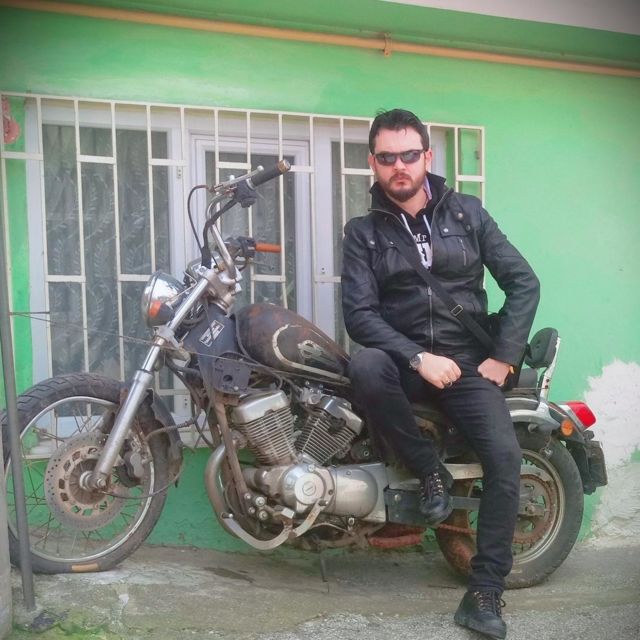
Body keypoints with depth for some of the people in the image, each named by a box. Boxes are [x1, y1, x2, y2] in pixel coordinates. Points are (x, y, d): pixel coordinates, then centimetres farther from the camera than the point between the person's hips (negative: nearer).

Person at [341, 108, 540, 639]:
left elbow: (524, 283, 5)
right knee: (364, 368, -35)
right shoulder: (362, 233, 3)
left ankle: (485, 594, -10)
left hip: (468, 363, 1)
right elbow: (358, 312, -7)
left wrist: (503, 356, -6)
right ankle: (429, 469, -12)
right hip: (403, 360, 0)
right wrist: (418, 358, -21)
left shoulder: (467, 213, 7)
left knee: (505, 457, -22)